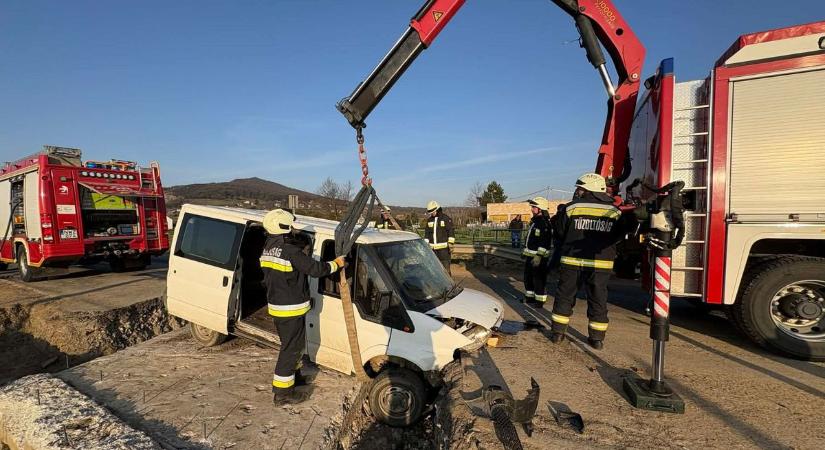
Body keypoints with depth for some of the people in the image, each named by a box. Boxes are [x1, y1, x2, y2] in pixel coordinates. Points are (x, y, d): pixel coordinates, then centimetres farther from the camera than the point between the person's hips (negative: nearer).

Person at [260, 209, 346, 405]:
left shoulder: (269, 248, 5)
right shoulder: (291, 252, -24)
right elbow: (316, 269, -22)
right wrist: (336, 264, -8)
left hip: (276, 306, 9)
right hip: (290, 309, -9)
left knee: (291, 344, 25)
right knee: (291, 347, 2)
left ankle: (292, 374, 42)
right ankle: (282, 392, 11)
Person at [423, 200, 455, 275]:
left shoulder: (446, 218, -4)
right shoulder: (429, 220, 12)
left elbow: (451, 232, -6)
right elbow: (427, 234, 15)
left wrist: (451, 245, -12)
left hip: (444, 248, -5)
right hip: (432, 248, 5)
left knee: (445, 267, -6)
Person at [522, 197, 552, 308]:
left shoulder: (545, 223, -18)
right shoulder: (534, 221, 13)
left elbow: (545, 242, -23)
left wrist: (539, 256, -26)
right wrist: (525, 252, 24)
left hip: (538, 257, -10)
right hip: (530, 255, 10)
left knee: (538, 280, -2)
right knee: (528, 278, 19)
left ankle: (539, 301, 8)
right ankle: (530, 297, 32)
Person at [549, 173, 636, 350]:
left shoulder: (571, 208, -6)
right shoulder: (614, 212, 1)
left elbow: (560, 232, 0)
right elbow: (619, 235, 11)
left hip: (571, 261, -1)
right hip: (601, 264, 1)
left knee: (565, 296, 10)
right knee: (598, 300, 11)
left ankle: (558, 332, 15)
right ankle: (597, 338, 16)